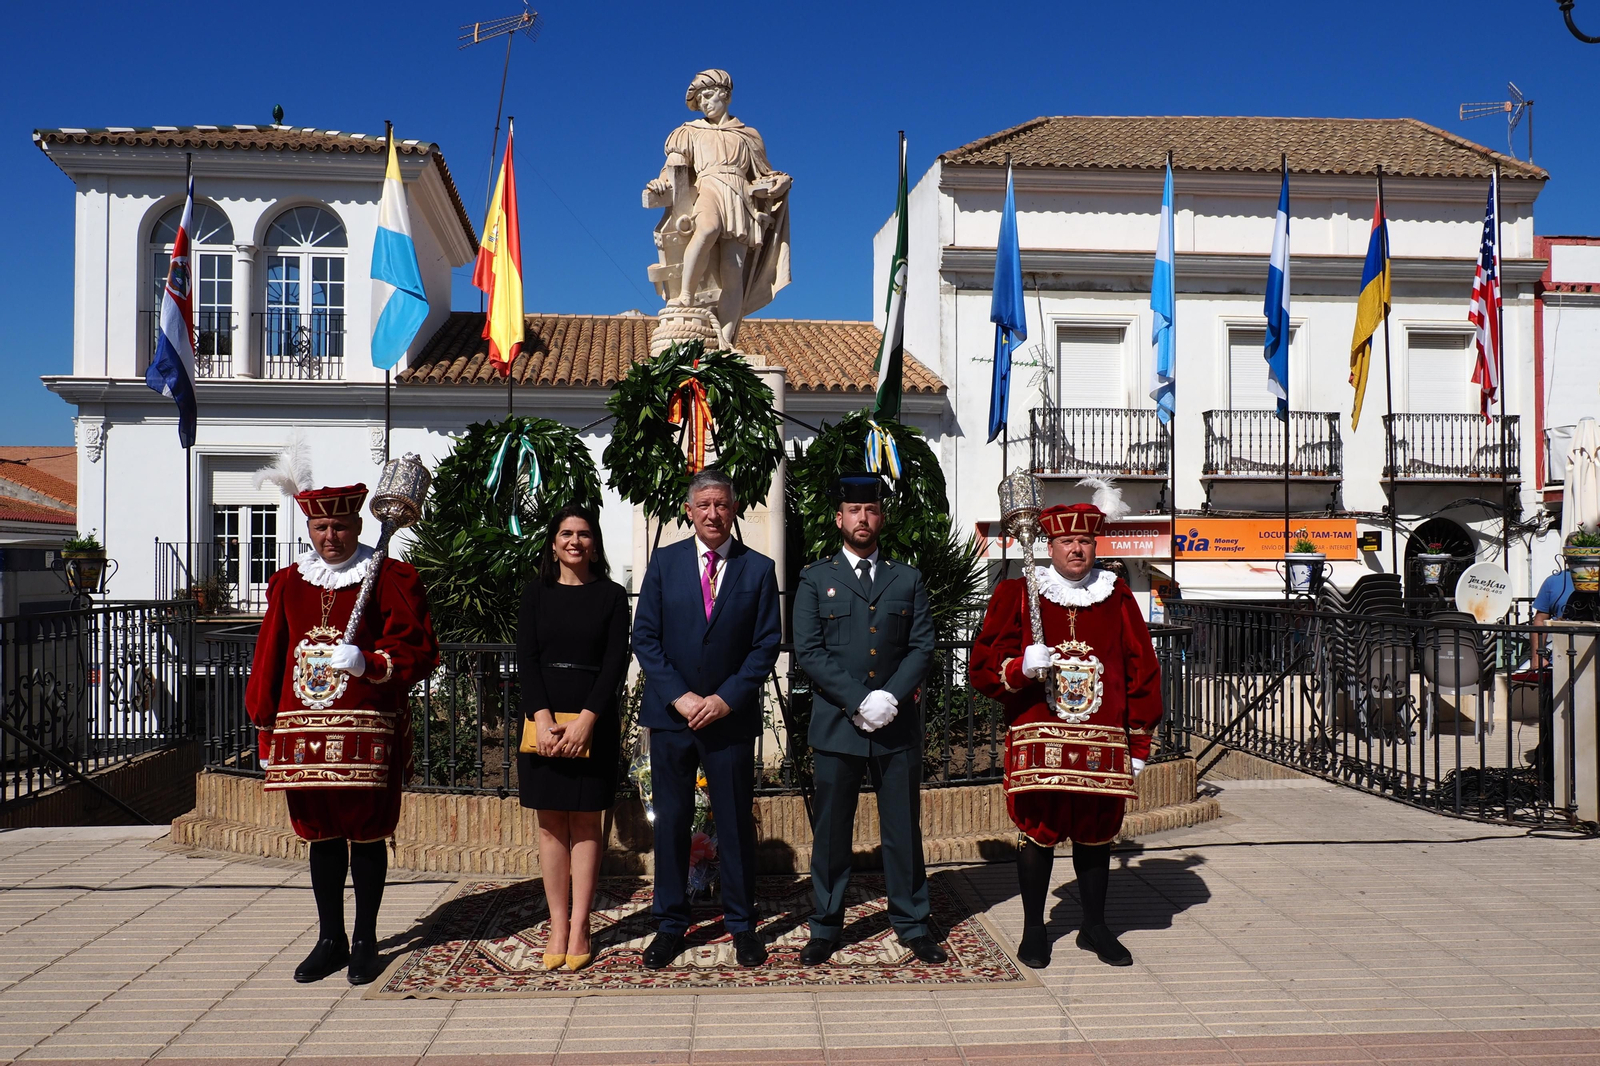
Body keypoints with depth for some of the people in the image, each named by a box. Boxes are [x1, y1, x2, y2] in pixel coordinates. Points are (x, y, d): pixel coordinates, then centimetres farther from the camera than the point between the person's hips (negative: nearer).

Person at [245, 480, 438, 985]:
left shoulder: (392, 578, -2)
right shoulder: (288, 582, 11)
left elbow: (420, 652, -6)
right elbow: (269, 659, 14)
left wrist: (368, 663, -22)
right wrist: (267, 729, 11)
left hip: (367, 731, -4)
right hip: (304, 729, 4)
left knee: (366, 833, 4)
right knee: (321, 834, 11)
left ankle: (365, 941, 17)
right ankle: (330, 940, 23)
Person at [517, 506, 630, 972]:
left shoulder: (612, 596, 3)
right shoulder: (536, 593, 8)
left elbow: (615, 663, -4)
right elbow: (526, 658, 1)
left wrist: (586, 719, -15)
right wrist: (542, 718, -13)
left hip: (594, 721, -1)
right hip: (543, 718, 2)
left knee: (586, 824, 1)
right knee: (551, 824, 4)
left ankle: (579, 930, 6)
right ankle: (557, 928, 10)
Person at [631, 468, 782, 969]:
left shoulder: (758, 568, 2)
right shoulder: (664, 562, 4)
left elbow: (767, 644, 0)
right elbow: (645, 638, 1)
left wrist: (726, 698, -10)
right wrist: (680, 697, -10)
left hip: (731, 716, -1)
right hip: (671, 714, 1)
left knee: (736, 821, 7)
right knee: (671, 820, 7)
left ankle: (742, 924, 20)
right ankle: (670, 924, 19)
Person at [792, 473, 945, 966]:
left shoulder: (908, 579, 11)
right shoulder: (815, 579, 5)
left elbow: (923, 647, 4)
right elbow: (807, 651, -4)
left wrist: (890, 696, -12)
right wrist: (858, 702, -13)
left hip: (898, 724, 1)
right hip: (836, 723, -1)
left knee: (903, 826, 8)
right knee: (831, 828, 5)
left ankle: (912, 922, 21)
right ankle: (826, 927, 18)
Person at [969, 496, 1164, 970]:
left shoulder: (1118, 599, 7)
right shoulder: (1016, 595, 0)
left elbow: (1142, 673, 10)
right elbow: (983, 667, -1)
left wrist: (1139, 744, 7)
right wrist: (1021, 667, -22)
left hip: (1103, 745, 2)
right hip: (1039, 742, -2)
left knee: (1096, 833, 11)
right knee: (1039, 832, 3)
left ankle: (1095, 927, 27)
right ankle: (1033, 930, 18)